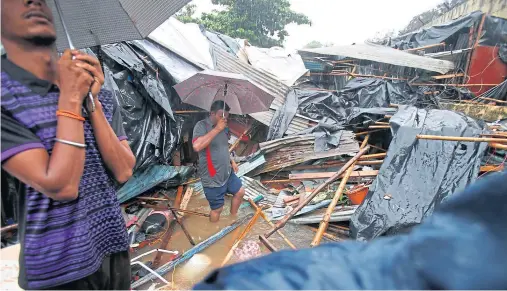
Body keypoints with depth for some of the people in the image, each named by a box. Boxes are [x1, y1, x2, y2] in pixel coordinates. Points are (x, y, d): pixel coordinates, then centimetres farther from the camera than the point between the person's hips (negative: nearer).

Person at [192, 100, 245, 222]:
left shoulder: (223, 127, 4)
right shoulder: (202, 126, -19)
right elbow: (197, 146, -38)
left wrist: (232, 161, 9)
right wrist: (217, 129, -32)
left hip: (228, 173, 8)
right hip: (213, 178, -8)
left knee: (240, 192, 21)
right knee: (217, 208, 5)